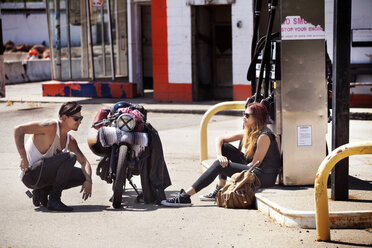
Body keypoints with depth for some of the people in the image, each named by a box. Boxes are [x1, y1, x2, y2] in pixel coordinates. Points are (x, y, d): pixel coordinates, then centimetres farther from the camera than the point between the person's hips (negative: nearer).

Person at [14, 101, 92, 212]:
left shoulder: (70, 140, 9)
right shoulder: (51, 126, -16)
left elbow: (84, 162, 6)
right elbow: (19, 129, -20)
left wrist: (88, 181, -14)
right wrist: (24, 158, -24)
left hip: (44, 175, 8)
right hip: (30, 174, -8)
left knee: (83, 176, 5)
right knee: (70, 157, -25)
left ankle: (42, 192, 7)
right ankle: (54, 200, -19)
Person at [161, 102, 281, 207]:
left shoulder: (264, 136, -15)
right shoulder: (247, 132, 11)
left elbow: (255, 163, -16)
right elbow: (219, 139, 11)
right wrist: (219, 155, -9)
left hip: (264, 176, -9)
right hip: (251, 169, 9)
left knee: (219, 165, -19)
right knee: (224, 146, 4)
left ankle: (185, 196, -21)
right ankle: (220, 190, -1)